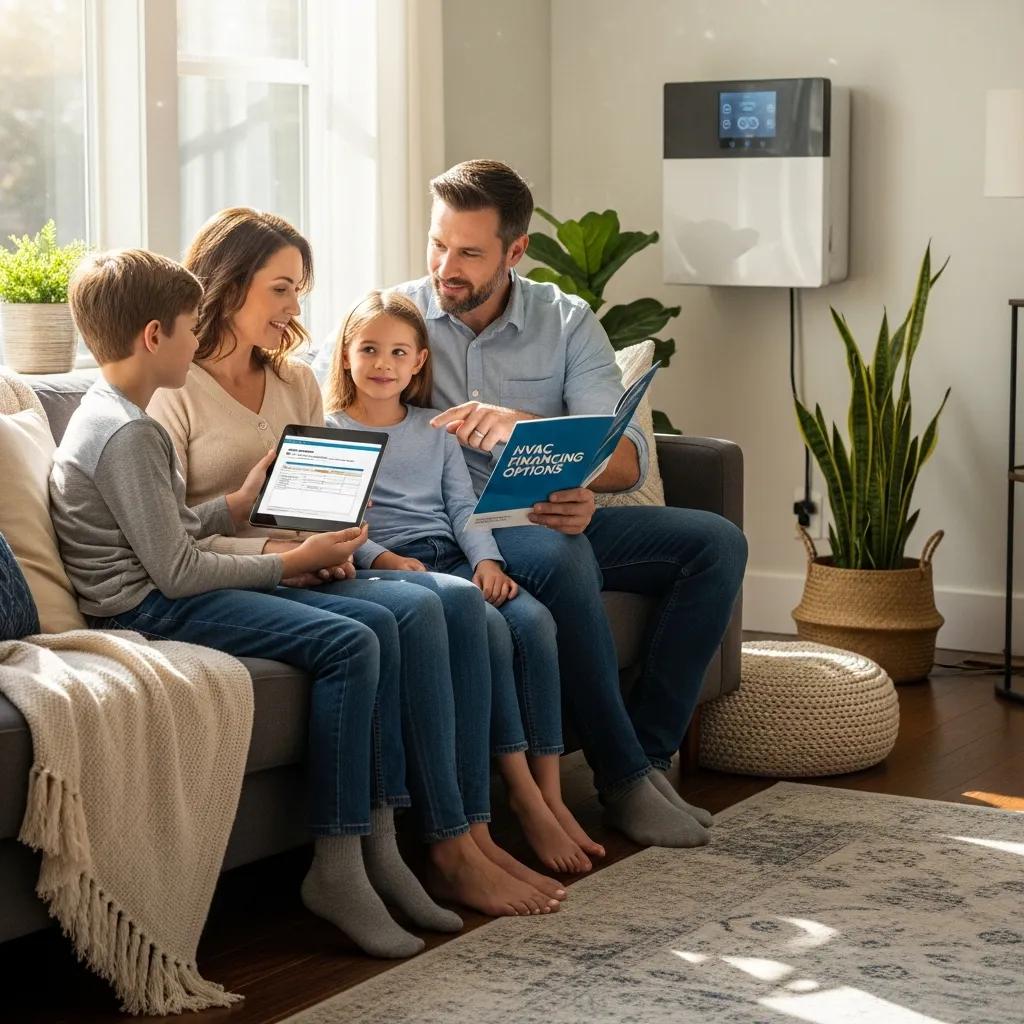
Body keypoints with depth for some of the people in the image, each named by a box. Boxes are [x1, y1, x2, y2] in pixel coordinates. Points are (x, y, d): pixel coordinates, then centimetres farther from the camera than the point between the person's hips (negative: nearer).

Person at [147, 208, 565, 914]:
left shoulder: (298, 383, 19)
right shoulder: (172, 391, -5)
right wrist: (273, 552, -23)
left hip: (307, 567, 8)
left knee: (461, 600, -18)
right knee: (415, 613, -28)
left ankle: (475, 834, -21)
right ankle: (450, 855, -25)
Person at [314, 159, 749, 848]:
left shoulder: (567, 322, 3)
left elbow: (628, 461, -9)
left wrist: (529, 427, -29)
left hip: (556, 517, 4)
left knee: (716, 543, -12)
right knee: (561, 556, -36)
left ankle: (651, 751, -11)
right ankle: (624, 779, -24)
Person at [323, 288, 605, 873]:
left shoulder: (436, 430, 22)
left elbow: (464, 506, 14)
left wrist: (486, 559, -7)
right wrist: (381, 558, -21)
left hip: (452, 557, 5)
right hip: (389, 565, -5)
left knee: (534, 619, -24)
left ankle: (550, 793, -22)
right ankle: (522, 794, -27)